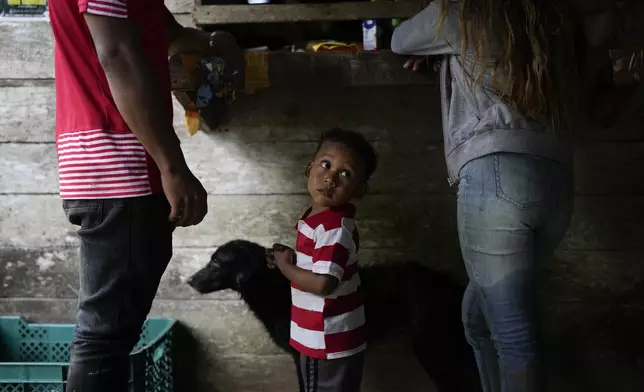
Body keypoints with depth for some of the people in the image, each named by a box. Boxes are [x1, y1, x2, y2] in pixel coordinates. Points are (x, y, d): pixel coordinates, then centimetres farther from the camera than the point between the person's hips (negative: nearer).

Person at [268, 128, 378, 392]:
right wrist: (292, 257, -1)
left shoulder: (335, 228, -26)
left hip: (331, 344, -9)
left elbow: (323, 283, -32)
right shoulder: (319, 216, 4)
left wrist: (284, 266, -17)